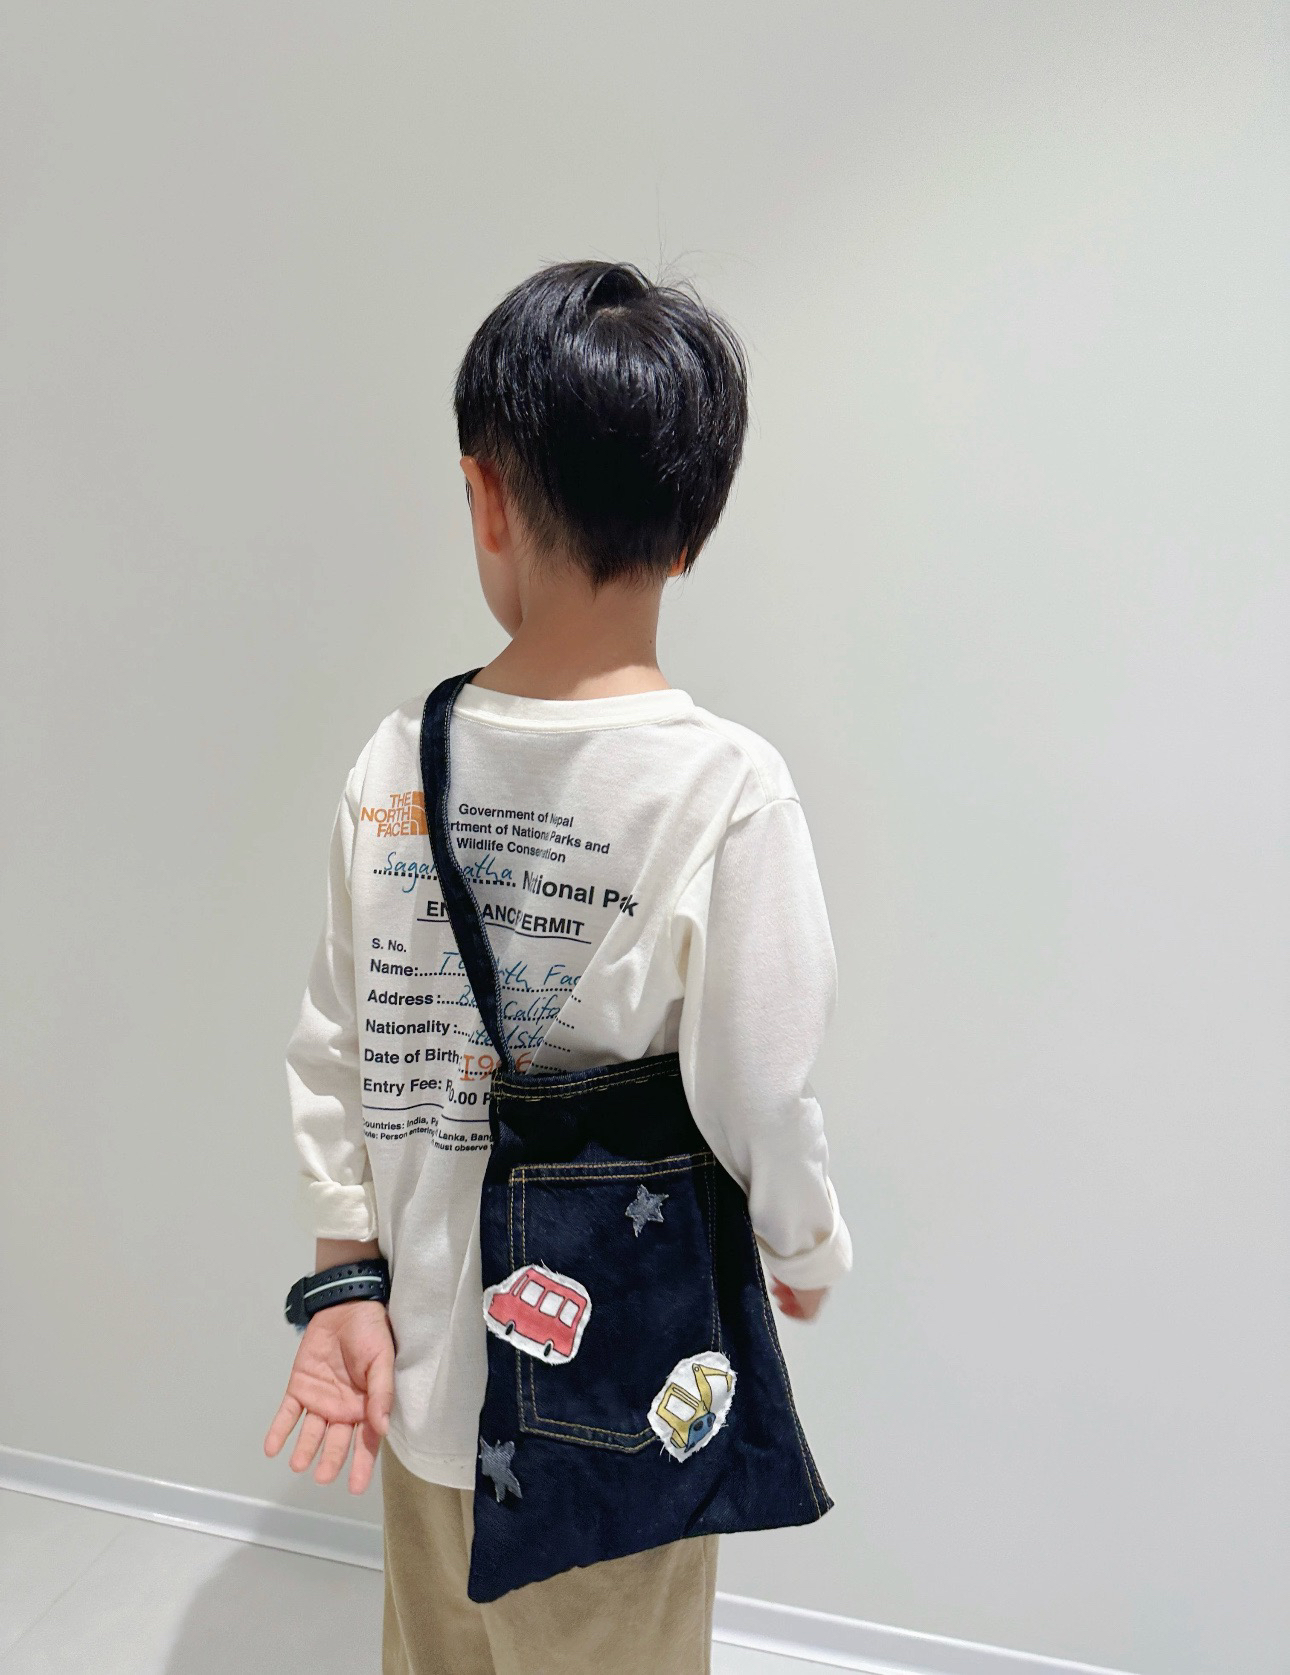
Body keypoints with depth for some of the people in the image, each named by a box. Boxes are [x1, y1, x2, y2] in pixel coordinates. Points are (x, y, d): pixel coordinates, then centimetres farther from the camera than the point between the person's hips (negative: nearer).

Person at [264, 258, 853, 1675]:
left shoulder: (398, 761, -11)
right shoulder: (725, 787, -23)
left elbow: (335, 1049, -4)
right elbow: (756, 1091, -17)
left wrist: (345, 1273, 7)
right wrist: (809, 1252, 3)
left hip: (426, 1361, 4)